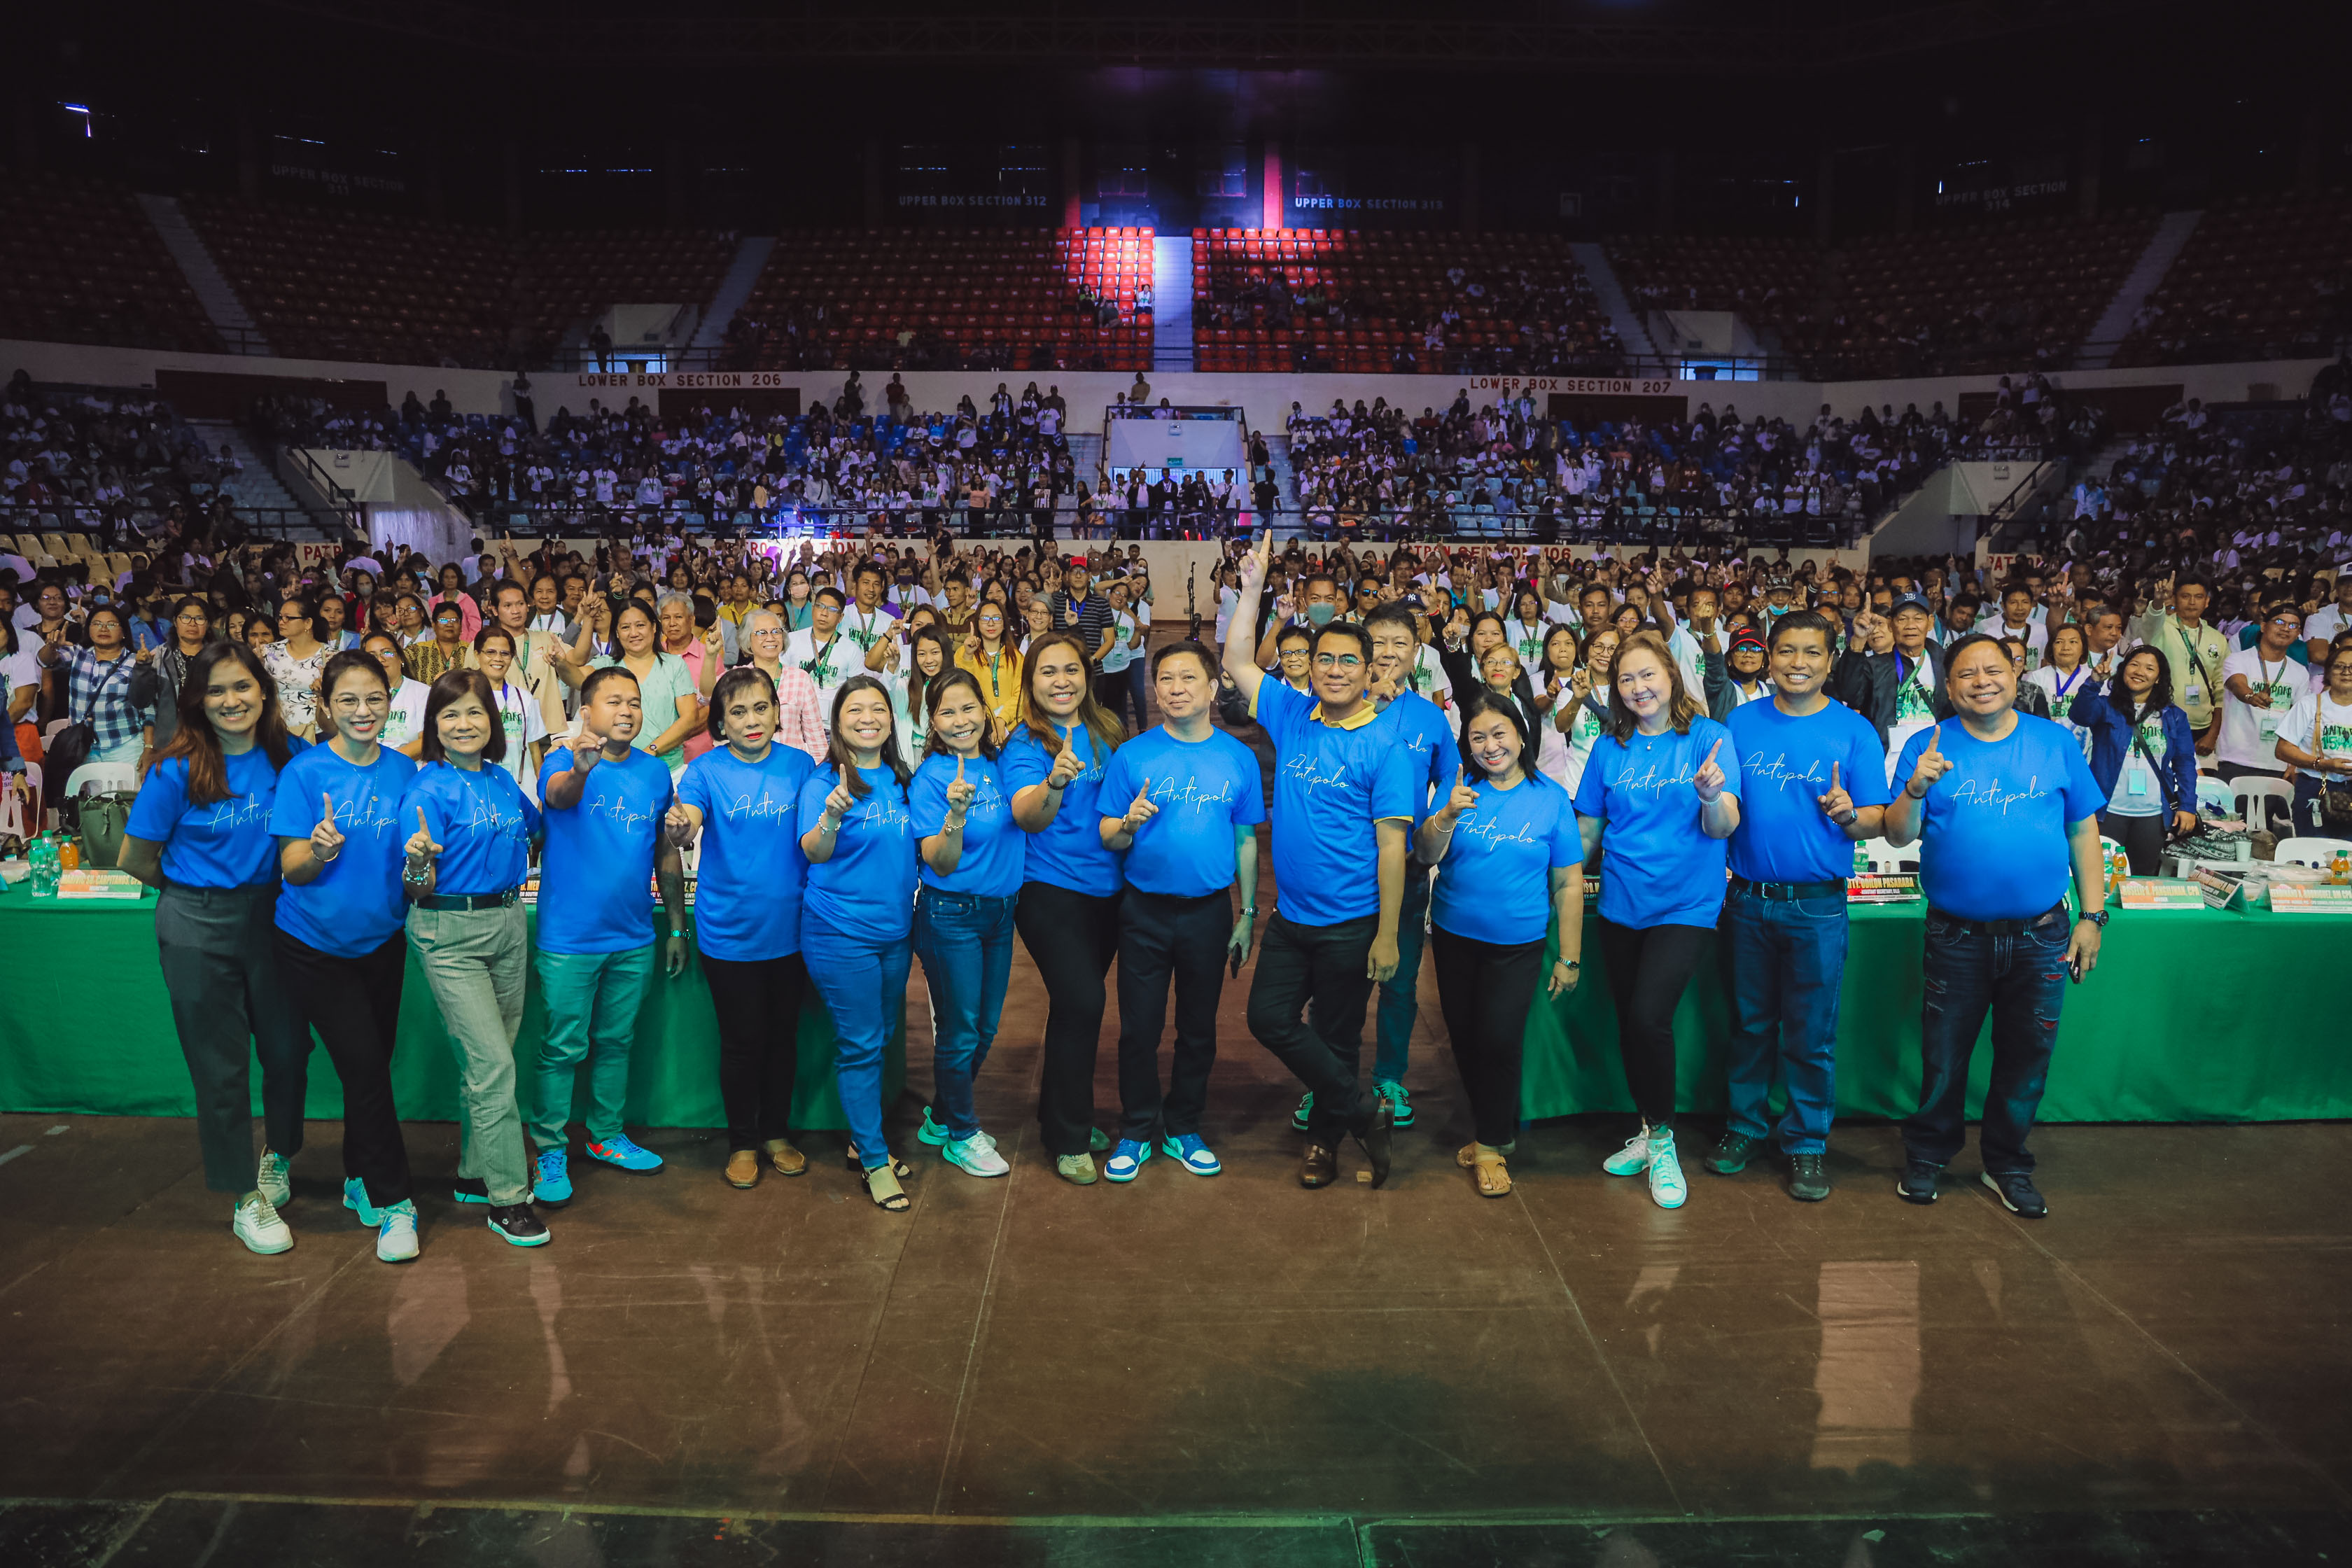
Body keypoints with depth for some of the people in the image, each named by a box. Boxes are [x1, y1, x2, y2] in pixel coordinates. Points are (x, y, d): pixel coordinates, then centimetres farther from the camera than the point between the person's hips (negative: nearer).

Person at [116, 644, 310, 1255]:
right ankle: (246, 1199, 21)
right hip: (198, 928, -2)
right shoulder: (177, 770, -10)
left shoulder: (288, 758, -3)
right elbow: (135, 859, -2)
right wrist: (199, 886, 6)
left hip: (269, 917, 2)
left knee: (288, 1049, 9)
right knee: (221, 1067, 7)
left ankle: (278, 1155, 38)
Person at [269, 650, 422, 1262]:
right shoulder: (306, 772, -11)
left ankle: (359, 1180, 31)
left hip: (381, 940, 4)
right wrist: (319, 850, -32)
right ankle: (394, 1201, 4)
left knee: (372, 1064, 13)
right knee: (365, 1067, -6)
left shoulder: (403, 770, 0)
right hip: (316, 945, -4)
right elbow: (292, 867, -11)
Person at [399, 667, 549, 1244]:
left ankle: (474, 1174, 28)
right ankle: (508, 1198, 0)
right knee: (493, 1065, -8)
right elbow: (419, 891, -13)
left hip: (508, 922, 6)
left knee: (488, 1060, 14)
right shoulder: (427, 789, -10)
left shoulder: (502, 781, 7)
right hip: (450, 934, -6)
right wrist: (418, 862, -34)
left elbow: (537, 829, 26)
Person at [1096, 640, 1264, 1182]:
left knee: (1199, 1029, 13)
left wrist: (1248, 914, 4)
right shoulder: (1132, 755, -5)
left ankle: (1183, 1129, 29)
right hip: (1144, 912, -1)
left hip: (1209, 911, 1)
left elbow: (1246, 839, 5)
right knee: (1139, 1029, 6)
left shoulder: (1237, 757, 0)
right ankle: (1136, 1132, 23)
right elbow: (1107, 838, -4)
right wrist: (1130, 824, -26)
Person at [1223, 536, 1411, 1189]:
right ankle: (1365, 1112, 19)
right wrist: (1252, 589, -4)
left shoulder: (1383, 746, -12)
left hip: (1350, 924, -5)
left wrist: (1386, 936, -15)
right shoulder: (1292, 717, 2)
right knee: (1269, 1018, 4)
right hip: (1290, 915, 5)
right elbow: (1237, 661, 8)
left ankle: (1325, 1137, 30)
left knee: (1336, 1037, 8)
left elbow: (1391, 845, -13)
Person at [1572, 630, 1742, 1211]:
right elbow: (1587, 827, 11)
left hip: (1685, 904, -4)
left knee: (1649, 1015, -17)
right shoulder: (1609, 748, 5)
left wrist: (1712, 796, -32)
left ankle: (1661, 1140, 3)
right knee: (1629, 1021, 10)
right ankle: (1650, 1131, 30)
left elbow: (1723, 828, -12)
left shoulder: (1708, 737, -5)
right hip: (1621, 903, 4)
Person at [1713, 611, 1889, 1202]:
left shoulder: (1853, 731, -2)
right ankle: (1745, 1125, 28)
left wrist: (1849, 814, -24)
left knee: (1811, 1033, 5)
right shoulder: (1740, 723, 3)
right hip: (1748, 901, 2)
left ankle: (1807, 1142, 20)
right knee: (1750, 1022, 13)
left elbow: (1876, 823, -2)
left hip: (1817, 907, -2)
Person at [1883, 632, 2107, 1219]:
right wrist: (1916, 789, -25)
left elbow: (2084, 830, 6)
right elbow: (1899, 836, -6)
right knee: (1943, 1056, 8)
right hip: (1957, 937, -1)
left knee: (2026, 1057, 12)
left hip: (2041, 937, 2)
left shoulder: (2056, 742, 3)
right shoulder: (1927, 746, -1)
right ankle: (1927, 1156, 28)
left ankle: (2008, 1164, 30)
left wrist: (2092, 914, 2)